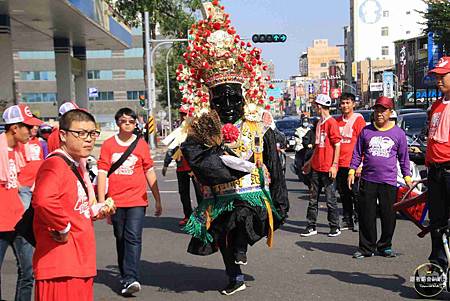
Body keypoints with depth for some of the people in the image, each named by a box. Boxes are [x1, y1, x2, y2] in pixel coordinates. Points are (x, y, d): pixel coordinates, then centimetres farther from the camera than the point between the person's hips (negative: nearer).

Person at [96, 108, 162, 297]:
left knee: (133, 238, -11)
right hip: (116, 201, 2)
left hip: (137, 201, -1)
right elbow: (102, 173, 2)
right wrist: (101, 201, -4)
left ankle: (130, 279, -13)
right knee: (120, 239, 12)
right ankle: (125, 275, 26)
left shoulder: (141, 144, 4)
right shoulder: (108, 145, 3)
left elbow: (150, 172, 9)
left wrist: (158, 200, 10)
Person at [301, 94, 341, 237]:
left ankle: (335, 227, 13)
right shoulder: (319, 122, 14)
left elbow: (337, 145, -13)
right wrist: (311, 161, 23)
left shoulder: (331, 122, -11)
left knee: (330, 198, 1)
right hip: (316, 167, 8)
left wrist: (334, 165, -18)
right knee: (313, 198, 10)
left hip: (327, 168, -8)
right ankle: (311, 226, 17)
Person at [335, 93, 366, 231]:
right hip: (340, 164, 6)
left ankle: (358, 219, 9)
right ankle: (347, 221, 19)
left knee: (355, 194, -2)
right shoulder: (337, 121, 12)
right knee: (344, 195, 10)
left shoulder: (358, 119, -4)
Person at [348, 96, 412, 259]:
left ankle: (385, 246, 21)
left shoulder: (398, 133, 7)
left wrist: (407, 176, 7)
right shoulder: (366, 131, 8)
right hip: (367, 180, 1)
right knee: (366, 216, 3)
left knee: (389, 216, 4)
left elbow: (404, 157, 11)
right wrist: (352, 171, 2)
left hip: (389, 181, 0)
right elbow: (357, 153, 11)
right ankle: (366, 248, 13)